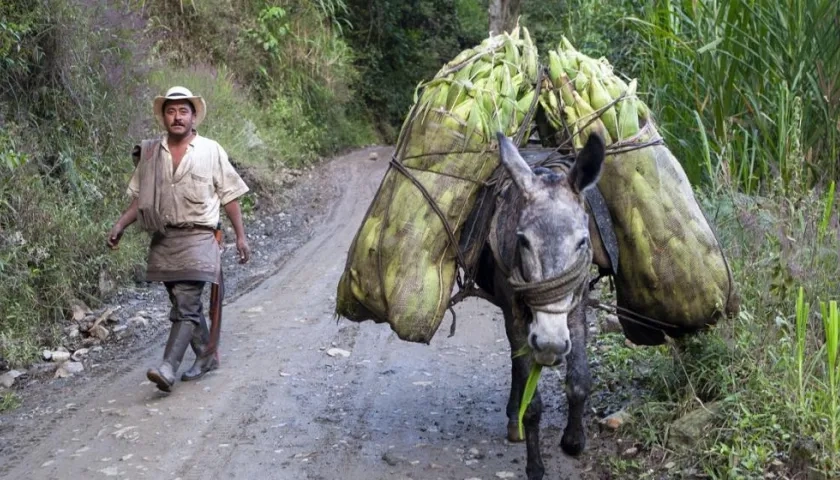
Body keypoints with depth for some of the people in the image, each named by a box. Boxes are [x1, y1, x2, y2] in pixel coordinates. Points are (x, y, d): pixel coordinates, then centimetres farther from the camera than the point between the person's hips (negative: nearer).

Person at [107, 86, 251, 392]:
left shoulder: (211, 151, 1)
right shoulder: (150, 153, 8)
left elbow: (229, 196, 4)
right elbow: (140, 198, 13)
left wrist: (240, 236, 2)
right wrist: (120, 225, -1)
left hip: (198, 237, -4)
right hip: (164, 239, 4)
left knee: (186, 305, -14)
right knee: (186, 305, 12)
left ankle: (168, 369, -21)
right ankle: (206, 358, 28)